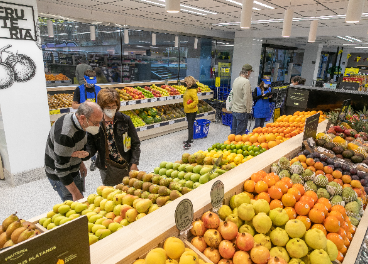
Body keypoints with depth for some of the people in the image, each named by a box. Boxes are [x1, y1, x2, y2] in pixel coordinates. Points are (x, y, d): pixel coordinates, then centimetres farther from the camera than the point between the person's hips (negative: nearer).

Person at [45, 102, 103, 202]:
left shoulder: (80, 122, -8)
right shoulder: (65, 134, -35)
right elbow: (61, 169, -29)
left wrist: (80, 163, 6)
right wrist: (75, 193, -24)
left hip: (73, 171, 8)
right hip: (59, 175, -8)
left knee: (81, 201, 17)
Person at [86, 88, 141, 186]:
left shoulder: (125, 120, -7)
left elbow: (135, 143, -2)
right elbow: (91, 144, 2)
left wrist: (134, 163, -8)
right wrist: (87, 153, -21)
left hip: (126, 166, 0)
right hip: (107, 168, 1)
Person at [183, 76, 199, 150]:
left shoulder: (193, 91, -20)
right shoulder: (188, 89, 9)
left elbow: (196, 101, -27)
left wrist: (189, 106, -22)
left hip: (192, 111, -10)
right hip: (188, 111, 10)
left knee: (190, 126, -6)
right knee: (190, 125, 18)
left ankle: (189, 143, -3)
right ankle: (190, 139, 31)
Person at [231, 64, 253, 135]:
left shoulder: (236, 80, 9)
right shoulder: (246, 82, -17)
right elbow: (246, 98, -19)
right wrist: (248, 110, -10)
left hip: (234, 110, 8)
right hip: (242, 111, -8)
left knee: (233, 131, 17)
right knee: (240, 133, 0)